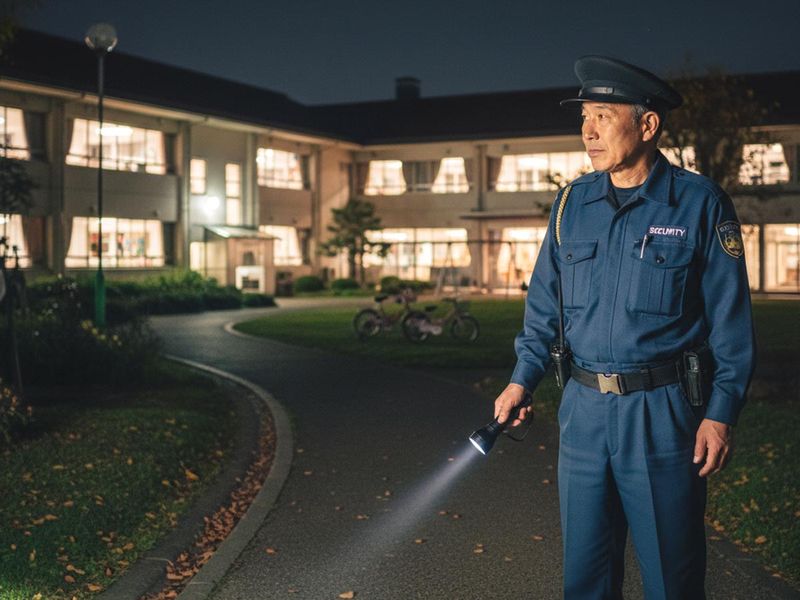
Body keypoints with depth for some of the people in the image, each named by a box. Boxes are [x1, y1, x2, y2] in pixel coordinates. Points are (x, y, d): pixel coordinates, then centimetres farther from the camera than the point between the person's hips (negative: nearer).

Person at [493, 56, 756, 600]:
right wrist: (522, 381, 3)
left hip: (664, 412, -4)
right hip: (584, 410, 4)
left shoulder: (699, 203, -5)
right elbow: (544, 305, 13)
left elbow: (731, 320, -4)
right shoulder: (572, 203, 6)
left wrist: (721, 413, -10)